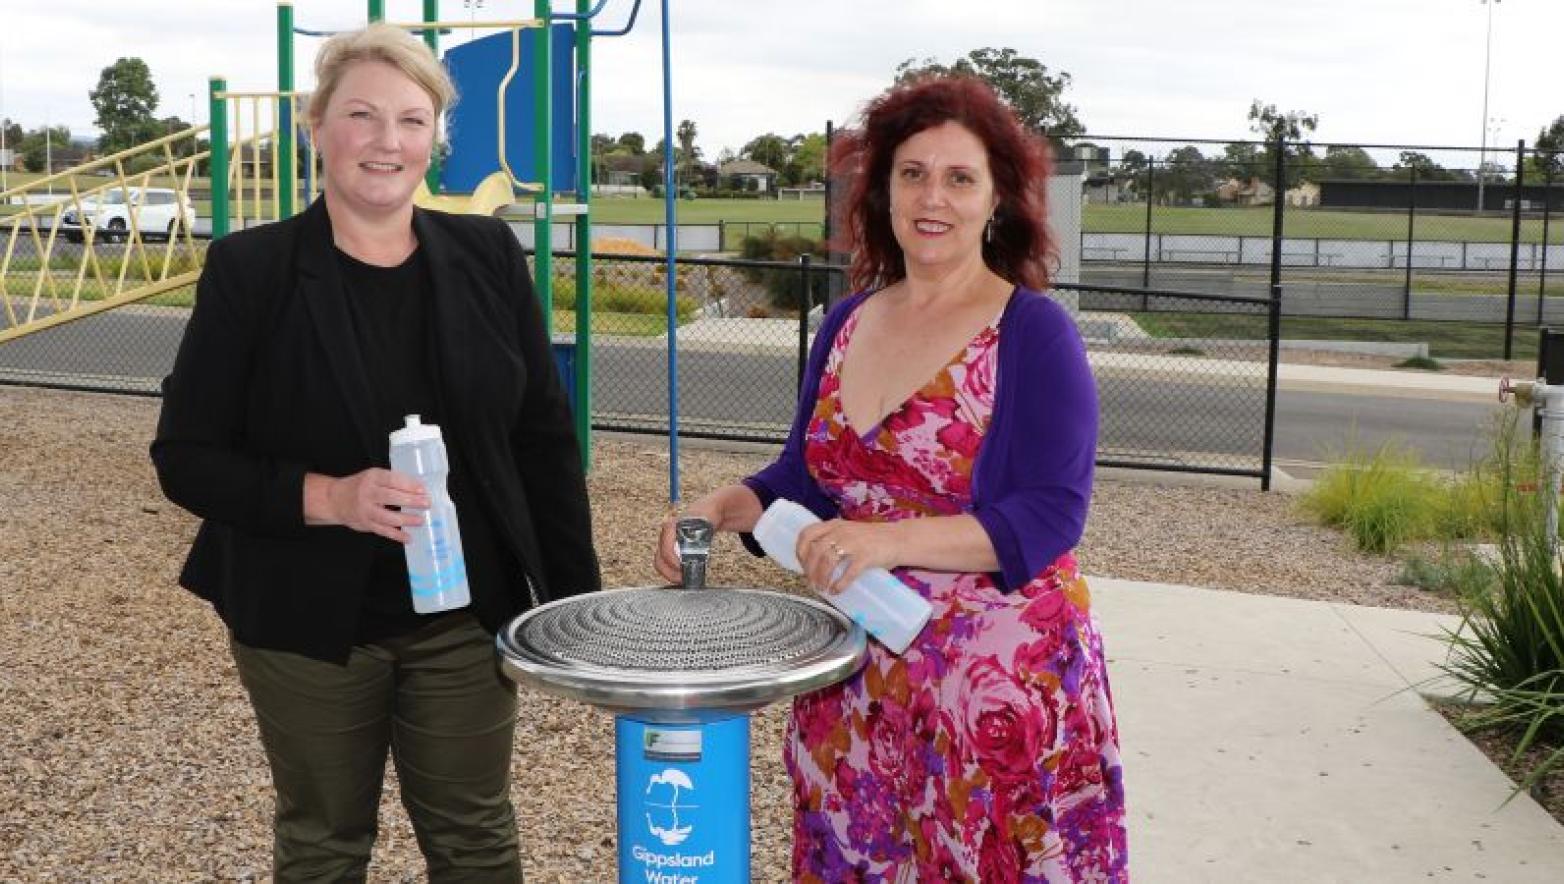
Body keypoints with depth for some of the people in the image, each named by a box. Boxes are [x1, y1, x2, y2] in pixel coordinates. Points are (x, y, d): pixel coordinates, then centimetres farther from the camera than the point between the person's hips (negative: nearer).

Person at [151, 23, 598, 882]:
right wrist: (327, 497, -23)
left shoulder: (486, 256, -1)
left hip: (466, 615, 2)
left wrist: (574, 599, 2)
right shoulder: (250, 269, -8)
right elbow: (187, 455, -7)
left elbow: (545, 438, 4)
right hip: (307, 620, -1)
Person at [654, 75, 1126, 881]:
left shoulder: (1035, 332, -10)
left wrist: (890, 541, -28)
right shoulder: (847, 322, 7)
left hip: (999, 679, -5)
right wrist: (724, 507, -5)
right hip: (859, 677, 5)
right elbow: (807, 477, 14)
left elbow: (1049, 516, -16)